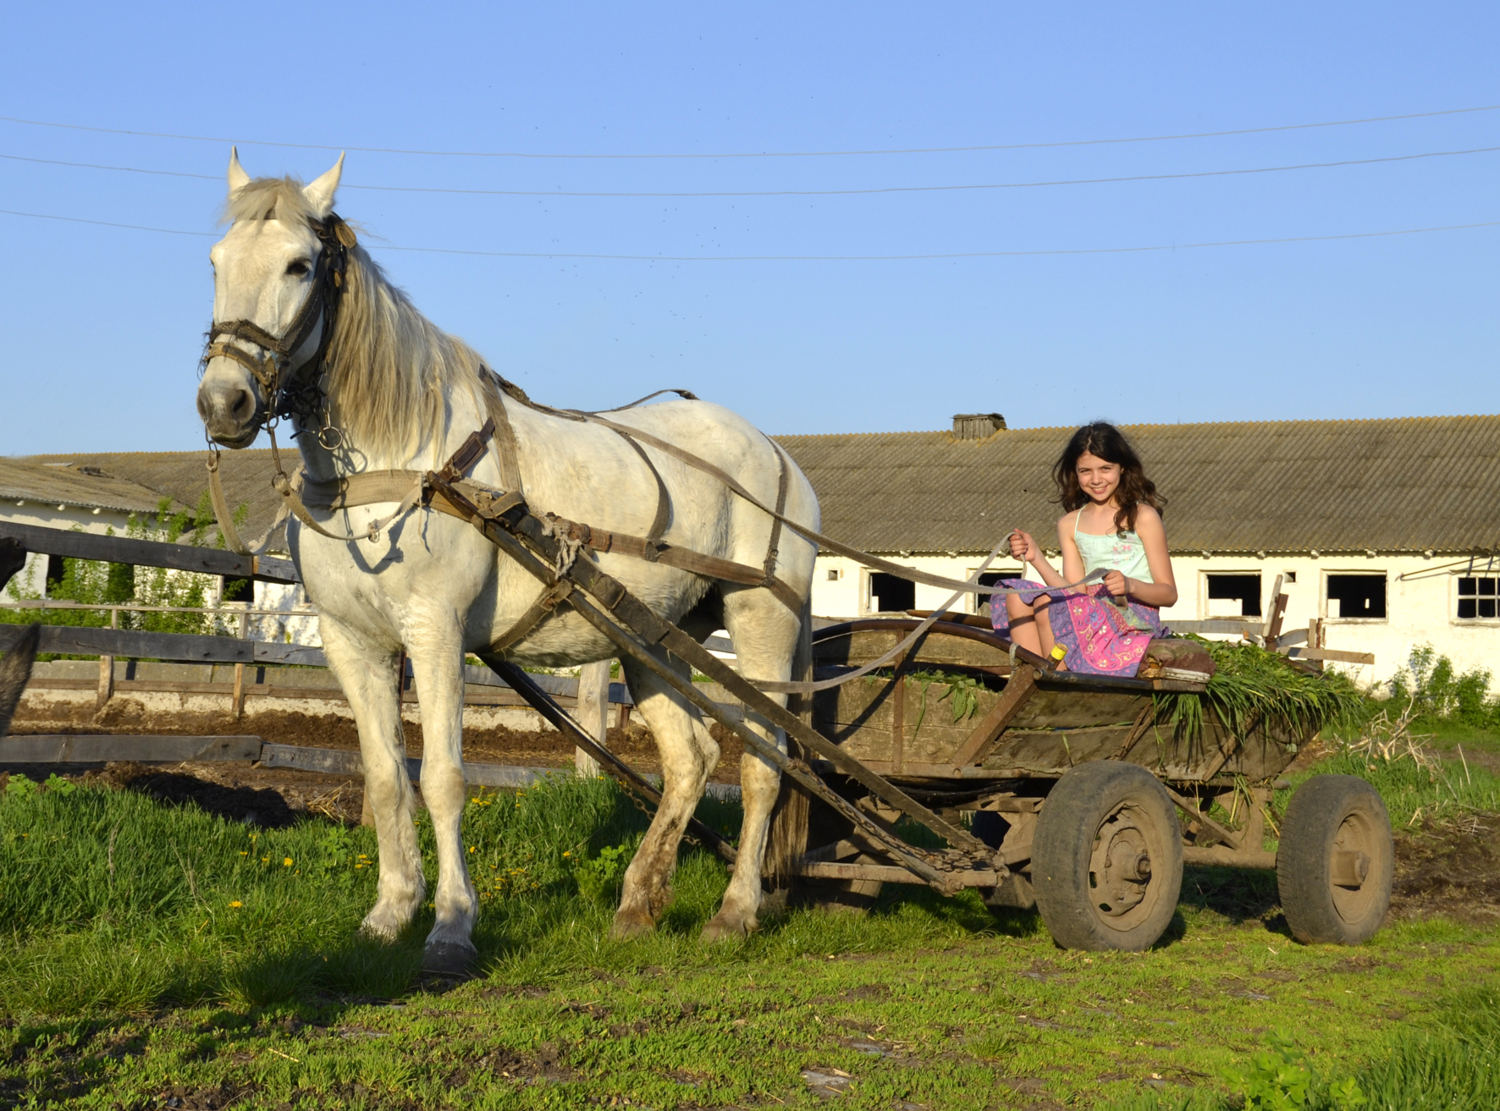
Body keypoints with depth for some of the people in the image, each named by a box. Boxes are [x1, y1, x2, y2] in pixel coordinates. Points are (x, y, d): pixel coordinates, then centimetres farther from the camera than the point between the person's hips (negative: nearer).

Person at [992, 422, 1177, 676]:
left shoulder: (1143, 517, 3)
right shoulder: (1070, 524, 17)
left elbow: (1169, 593, 1)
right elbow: (1075, 591, 7)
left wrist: (1130, 585, -18)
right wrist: (1036, 558, -5)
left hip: (1135, 617, -5)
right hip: (1090, 614, 5)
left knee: (1045, 603, -27)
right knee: (1017, 597, -18)